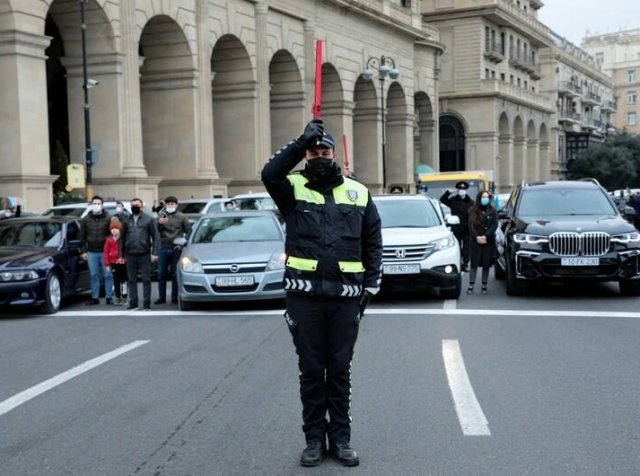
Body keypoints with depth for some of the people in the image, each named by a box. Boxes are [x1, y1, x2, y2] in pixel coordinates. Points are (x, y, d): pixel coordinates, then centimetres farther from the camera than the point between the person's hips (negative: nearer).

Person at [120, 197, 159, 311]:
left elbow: (156, 236, -3)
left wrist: (154, 253, -11)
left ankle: (146, 304, 6)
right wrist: (121, 254, 4)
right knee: (132, 280, 8)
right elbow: (122, 238, 11)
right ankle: (133, 303, 15)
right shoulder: (127, 220, 12)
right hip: (130, 255, 3)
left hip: (144, 254, -3)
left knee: (146, 279, 1)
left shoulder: (149, 219, 2)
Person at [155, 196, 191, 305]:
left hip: (176, 249, -1)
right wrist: (159, 223, -21)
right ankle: (161, 297, 12)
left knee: (175, 274, 4)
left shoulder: (181, 217, 4)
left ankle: (175, 297, 11)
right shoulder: (161, 215, 6)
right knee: (161, 273, 4)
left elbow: (189, 231, 6)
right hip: (163, 248, 2)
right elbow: (155, 230, -2)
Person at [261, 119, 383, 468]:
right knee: (311, 370, 8)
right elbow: (270, 173, -20)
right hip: (304, 295, -1)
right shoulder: (294, 189, 3)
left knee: (340, 370, 10)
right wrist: (302, 141, -24)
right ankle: (314, 438, 19)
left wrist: (370, 286, 4)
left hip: (345, 297, 1)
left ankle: (340, 438, 21)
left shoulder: (358, 193, 9)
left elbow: (373, 243, 11)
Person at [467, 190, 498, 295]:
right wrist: (477, 237, -13)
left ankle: (484, 286, 8)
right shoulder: (473, 211, 6)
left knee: (486, 264, 2)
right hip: (476, 241, 0)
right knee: (474, 263, -3)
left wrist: (486, 236, -13)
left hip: (489, 241, 0)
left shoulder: (492, 211, 6)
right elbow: (471, 226, 1)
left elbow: (495, 225, -1)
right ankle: (471, 286, -3)